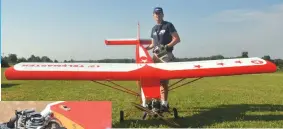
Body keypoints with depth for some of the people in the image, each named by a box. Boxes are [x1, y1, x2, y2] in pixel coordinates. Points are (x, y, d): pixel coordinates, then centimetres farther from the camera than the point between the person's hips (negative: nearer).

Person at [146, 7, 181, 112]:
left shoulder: (168, 25, 2)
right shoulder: (153, 29, 20)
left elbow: (177, 39, -4)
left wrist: (166, 47, -15)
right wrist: (146, 48, 8)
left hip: (166, 55, -6)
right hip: (156, 55, 6)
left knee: (163, 81, -12)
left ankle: (164, 103, -8)